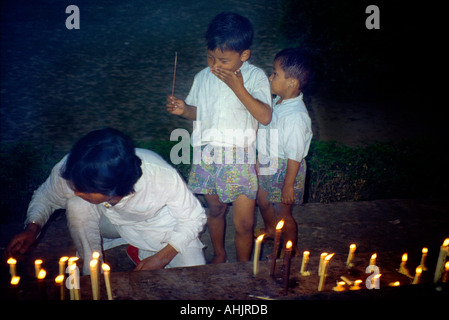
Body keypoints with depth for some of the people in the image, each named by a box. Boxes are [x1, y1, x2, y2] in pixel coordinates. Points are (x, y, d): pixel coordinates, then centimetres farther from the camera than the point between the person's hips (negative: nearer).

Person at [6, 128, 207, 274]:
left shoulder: (163, 177, -39)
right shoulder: (71, 170, -30)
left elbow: (194, 217, -21)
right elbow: (45, 196, -5)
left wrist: (162, 257, -26)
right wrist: (33, 228, -23)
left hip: (160, 226, -2)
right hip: (114, 222, 2)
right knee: (76, 206, -30)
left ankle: (143, 251, 9)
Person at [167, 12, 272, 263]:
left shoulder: (255, 77, -9)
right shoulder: (203, 77, 3)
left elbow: (265, 116, -19)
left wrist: (239, 88, -24)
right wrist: (183, 109, -7)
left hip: (240, 159, -3)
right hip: (208, 155, 4)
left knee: (244, 223, 0)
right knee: (215, 210, 20)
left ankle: (243, 266, 26)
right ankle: (219, 254, 45)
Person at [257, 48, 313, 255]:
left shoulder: (295, 116, -31)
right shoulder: (277, 102, -3)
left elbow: (295, 156, -26)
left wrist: (288, 186, -19)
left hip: (285, 171, -9)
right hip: (268, 167, 9)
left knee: (283, 214, 11)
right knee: (263, 202, 28)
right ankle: (270, 230, 57)